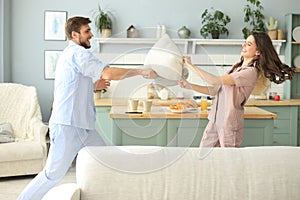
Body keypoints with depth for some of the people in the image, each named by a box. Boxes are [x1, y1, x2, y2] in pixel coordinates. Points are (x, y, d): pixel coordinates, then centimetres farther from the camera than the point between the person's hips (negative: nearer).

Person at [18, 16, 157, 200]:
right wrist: (142, 71, -15)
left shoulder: (71, 54, 21)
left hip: (83, 127, 10)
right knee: (53, 174, -3)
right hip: (67, 126, -10)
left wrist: (94, 86, 13)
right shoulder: (77, 53, -12)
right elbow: (109, 73, -23)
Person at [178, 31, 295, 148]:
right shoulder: (237, 67, 13)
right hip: (214, 121, 8)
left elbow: (215, 81, -23)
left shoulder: (251, 72, -16)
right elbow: (214, 90, 13)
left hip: (229, 124, -8)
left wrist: (190, 66, -16)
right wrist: (189, 85, 5)